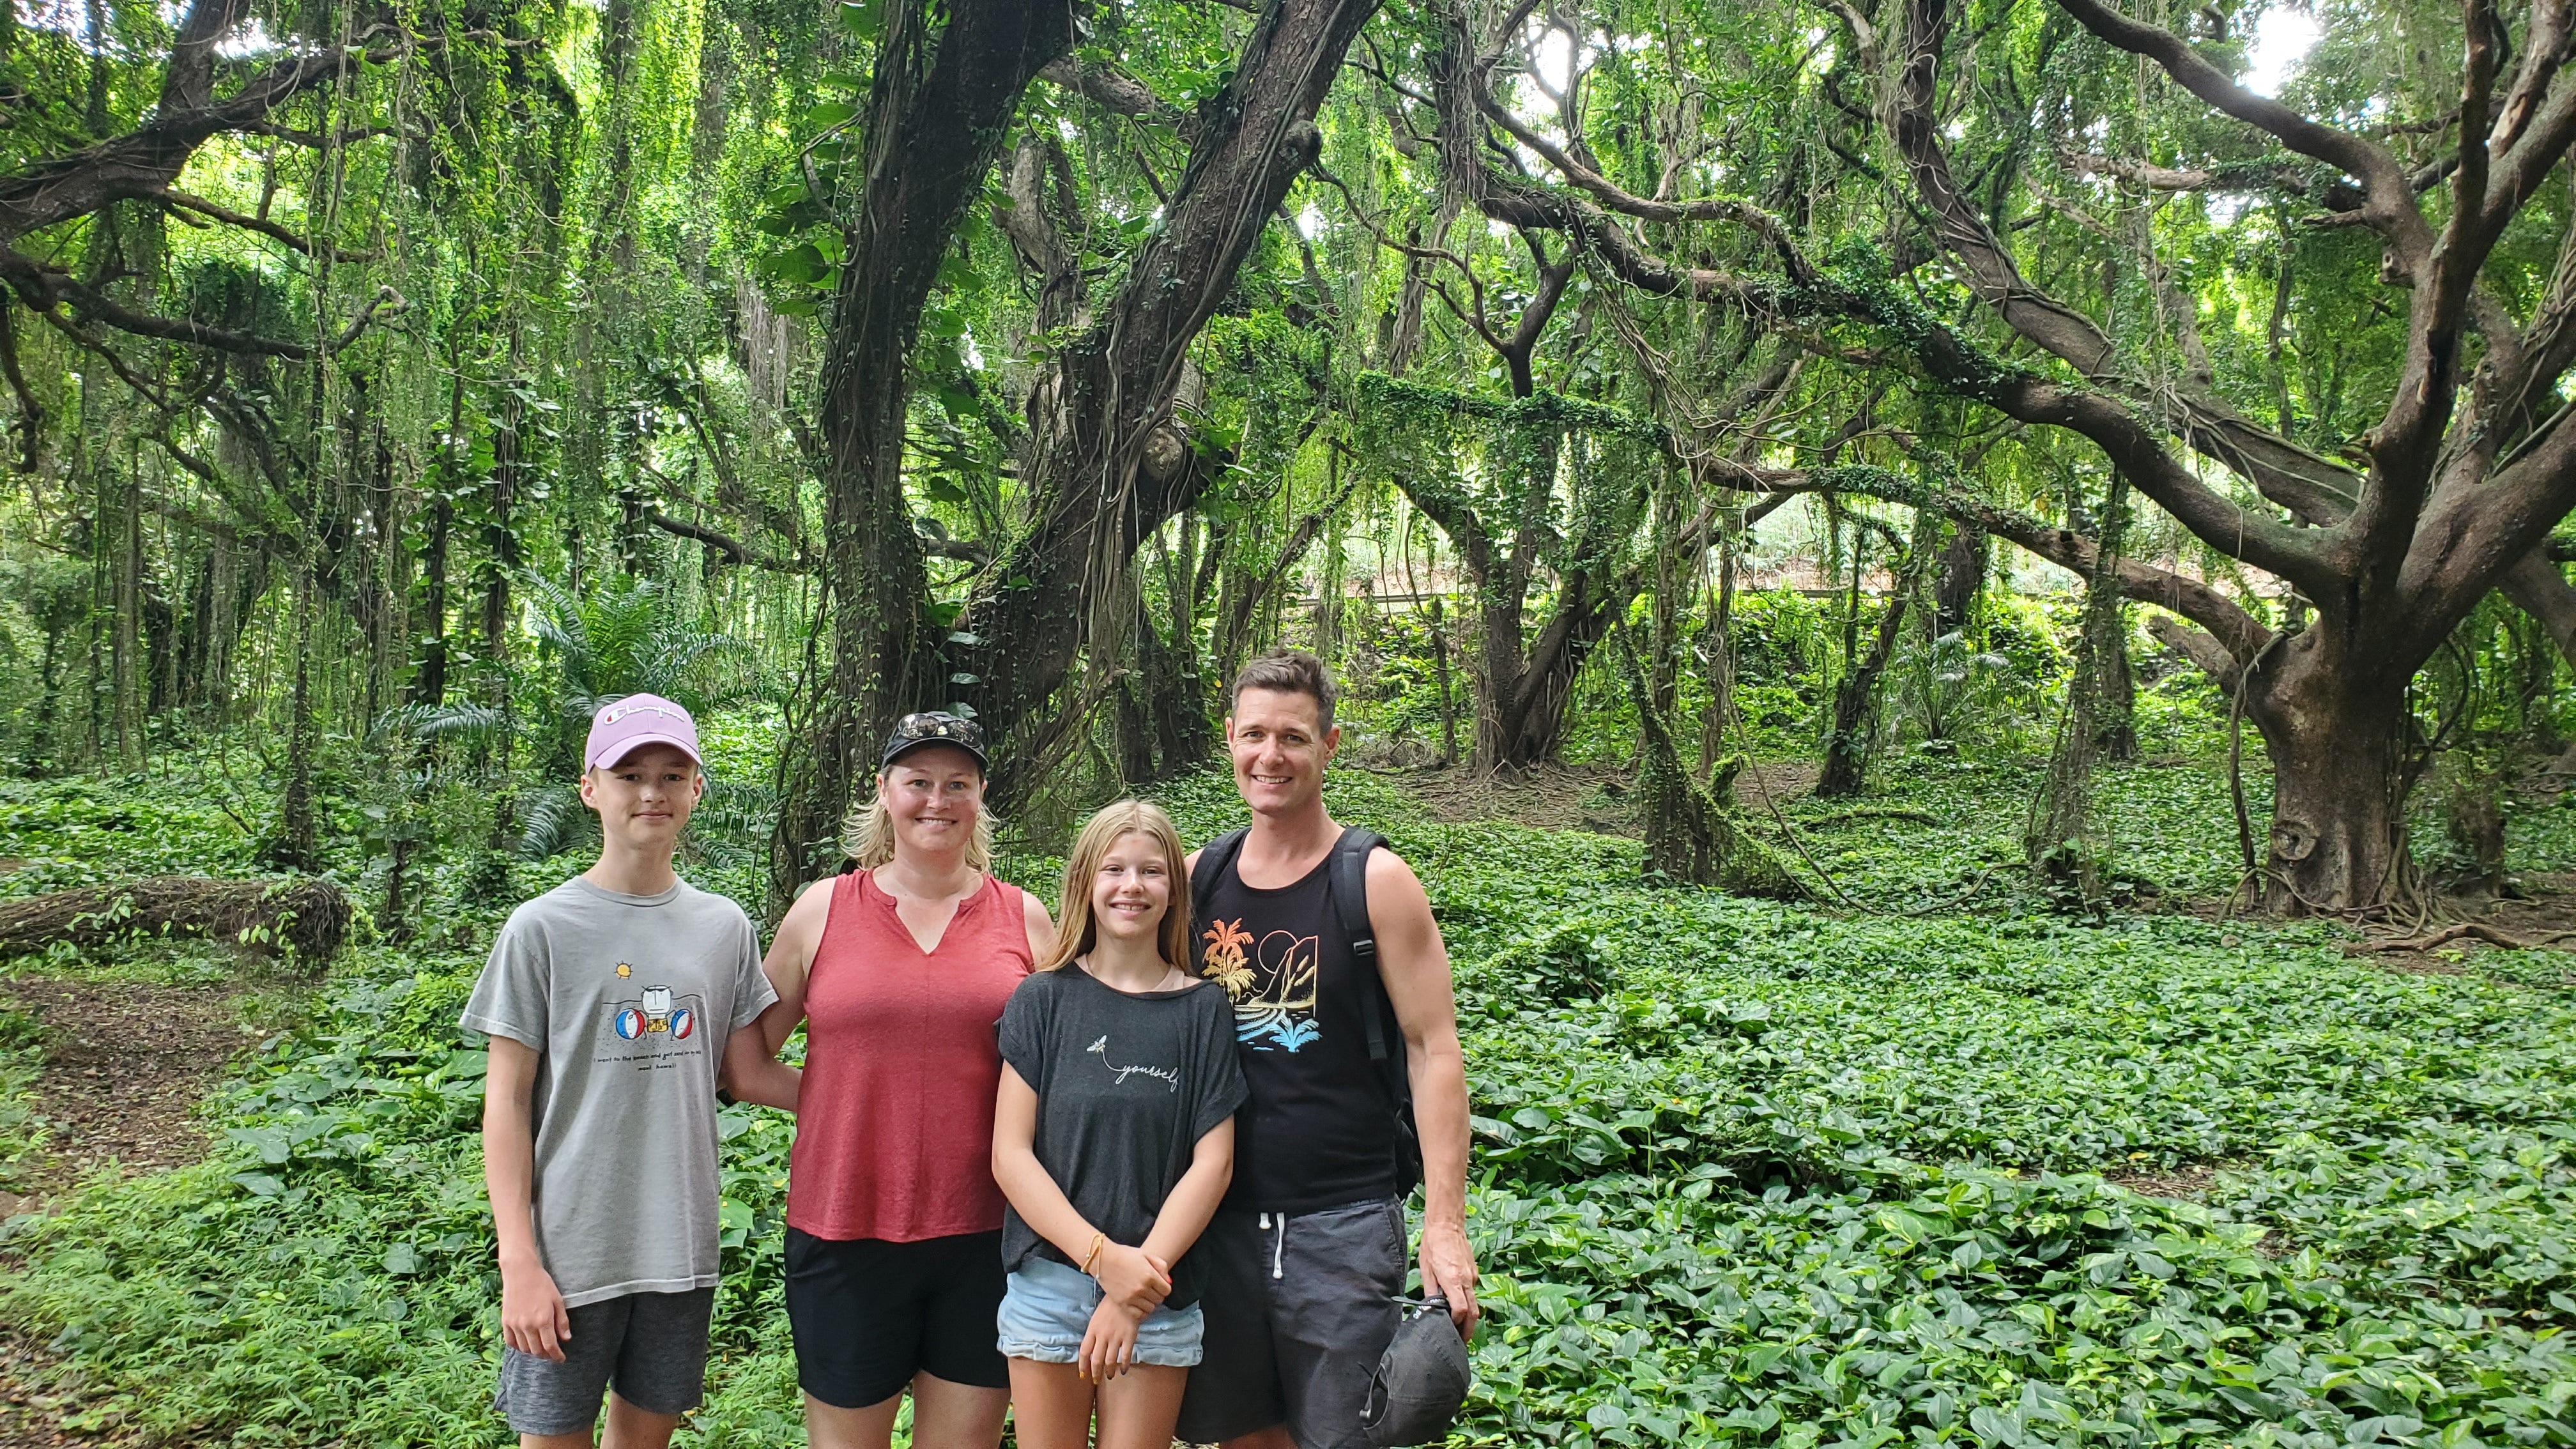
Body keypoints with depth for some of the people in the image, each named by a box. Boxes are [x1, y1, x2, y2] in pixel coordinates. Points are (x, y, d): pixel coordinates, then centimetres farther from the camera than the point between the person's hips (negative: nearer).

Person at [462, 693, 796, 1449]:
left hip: (681, 1246, 3)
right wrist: (518, 1262, -10)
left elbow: (750, 1073, 9)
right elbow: (506, 1102, -5)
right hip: (569, 1248, -3)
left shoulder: (724, 927, 5)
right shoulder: (543, 927, -6)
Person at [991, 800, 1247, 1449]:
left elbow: (1212, 1163, -3)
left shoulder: (1203, 1009, 0)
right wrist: (1103, 1256, -15)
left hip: (1159, 1297, 0)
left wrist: (1136, 1291, -12)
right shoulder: (1044, 999, 0)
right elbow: (1010, 1154, -4)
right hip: (1048, 1281, 0)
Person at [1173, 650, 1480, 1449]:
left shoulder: (1376, 881, -7)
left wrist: (1445, 1224, -14)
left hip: (1344, 1218, -4)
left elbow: (1434, 1049, -8)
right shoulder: (1197, 877, 5)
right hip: (1219, 1212, 4)